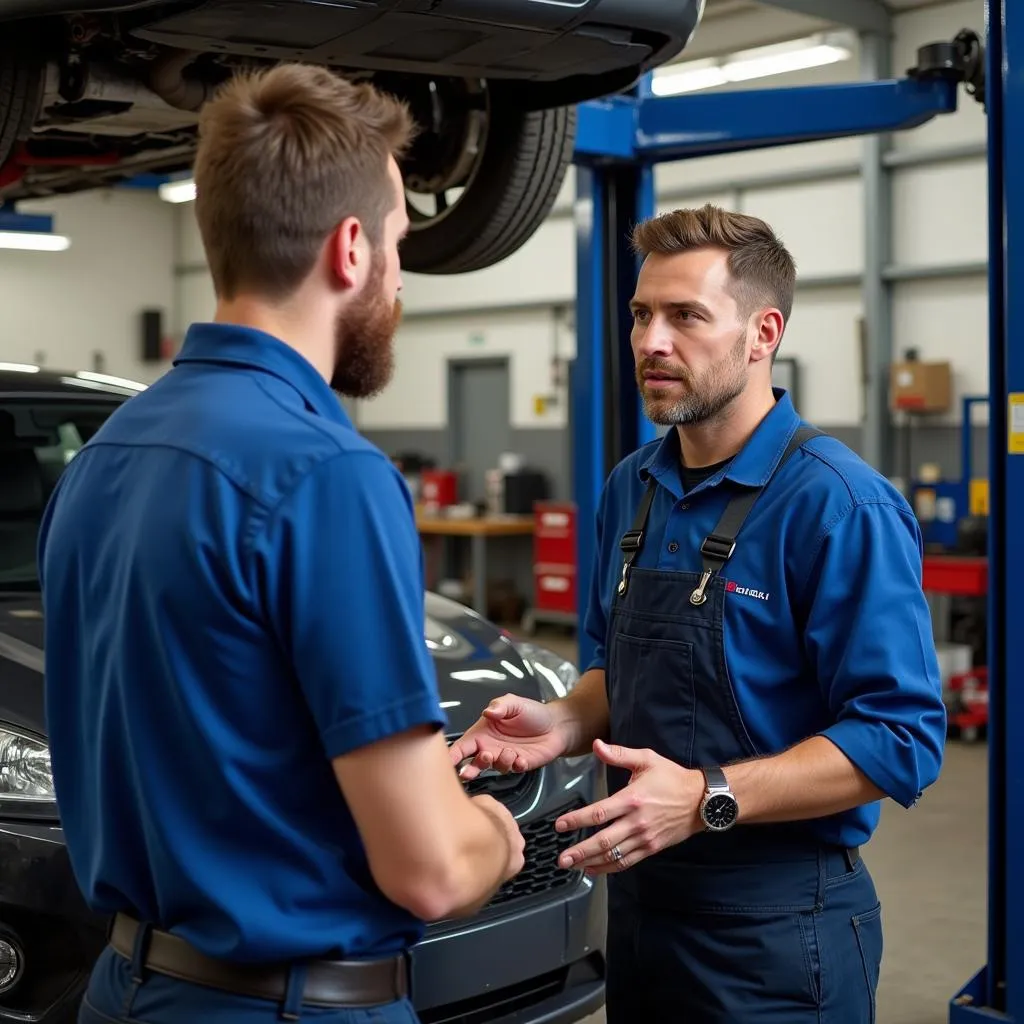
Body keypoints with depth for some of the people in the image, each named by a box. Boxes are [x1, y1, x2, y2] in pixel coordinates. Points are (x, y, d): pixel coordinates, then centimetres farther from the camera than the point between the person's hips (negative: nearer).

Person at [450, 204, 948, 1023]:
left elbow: (901, 738, -21)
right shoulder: (632, 487, 6)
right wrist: (566, 724, -4)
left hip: (777, 929, -7)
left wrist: (706, 800, -28)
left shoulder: (838, 504, -17)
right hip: (638, 897, 7)